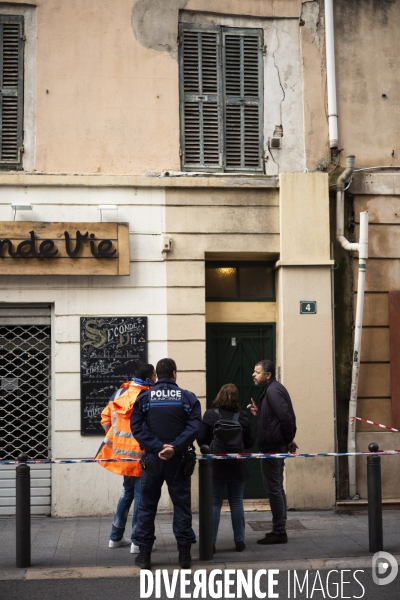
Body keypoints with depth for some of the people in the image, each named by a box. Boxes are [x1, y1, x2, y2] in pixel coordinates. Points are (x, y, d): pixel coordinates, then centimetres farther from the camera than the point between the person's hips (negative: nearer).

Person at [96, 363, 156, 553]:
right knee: (140, 495, 1)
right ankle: (137, 542, 4)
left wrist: (114, 437, 14)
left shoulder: (119, 393, 5)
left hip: (121, 451, 7)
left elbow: (106, 417, 9)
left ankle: (116, 537, 27)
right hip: (139, 453, -7)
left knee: (127, 491, 20)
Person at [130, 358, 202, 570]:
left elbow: (137, 427, -9)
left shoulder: (144, 397, 0)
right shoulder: (188, 397, -1)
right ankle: (184, 553, 11)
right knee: (181, 504, 9)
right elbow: (194, 426, -13)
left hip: (152, 458, 0)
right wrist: (175, 447, -18)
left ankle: (144, 553, 11)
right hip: (177, 459, 0)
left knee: (147, 506, 10)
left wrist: (157, 447, -14)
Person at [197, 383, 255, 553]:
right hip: (237, 467, 2)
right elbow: (250, 442, 1)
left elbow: (201, 439, -8)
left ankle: (211, 543, 3)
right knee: (236, 503, 12)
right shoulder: (242, 417, -4)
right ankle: (239, 541, 17)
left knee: (214, 504, 5)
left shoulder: (210, 415, -11)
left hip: (216, 465, -2)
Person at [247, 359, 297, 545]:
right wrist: (258, 412, 7)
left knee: (273, 488, -5)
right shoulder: (272, 389, 15)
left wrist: (290, 439, -15)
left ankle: (279, 532, 1)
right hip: (275, 446, 11)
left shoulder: (273, 390, -16)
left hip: (273, 447, -11)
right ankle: (279, 530, 22)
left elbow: (285, 416, -25)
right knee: (276, 488, 15)